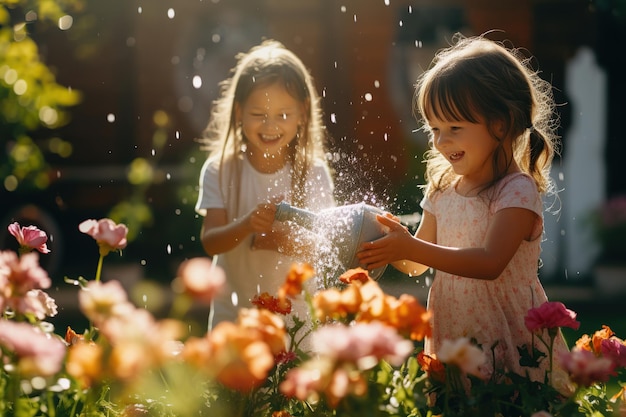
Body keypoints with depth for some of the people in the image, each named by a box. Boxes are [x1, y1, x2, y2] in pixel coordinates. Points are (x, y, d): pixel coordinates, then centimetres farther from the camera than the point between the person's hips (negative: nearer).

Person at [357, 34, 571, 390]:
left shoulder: (517, 190, -14)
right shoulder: (442, 190, 7)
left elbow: (491, 263, -26)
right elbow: (417, 266, 12)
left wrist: (411, 248, -29)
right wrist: (397, 241, -10)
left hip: (509, 346, -6)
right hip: (451, 340, 6)